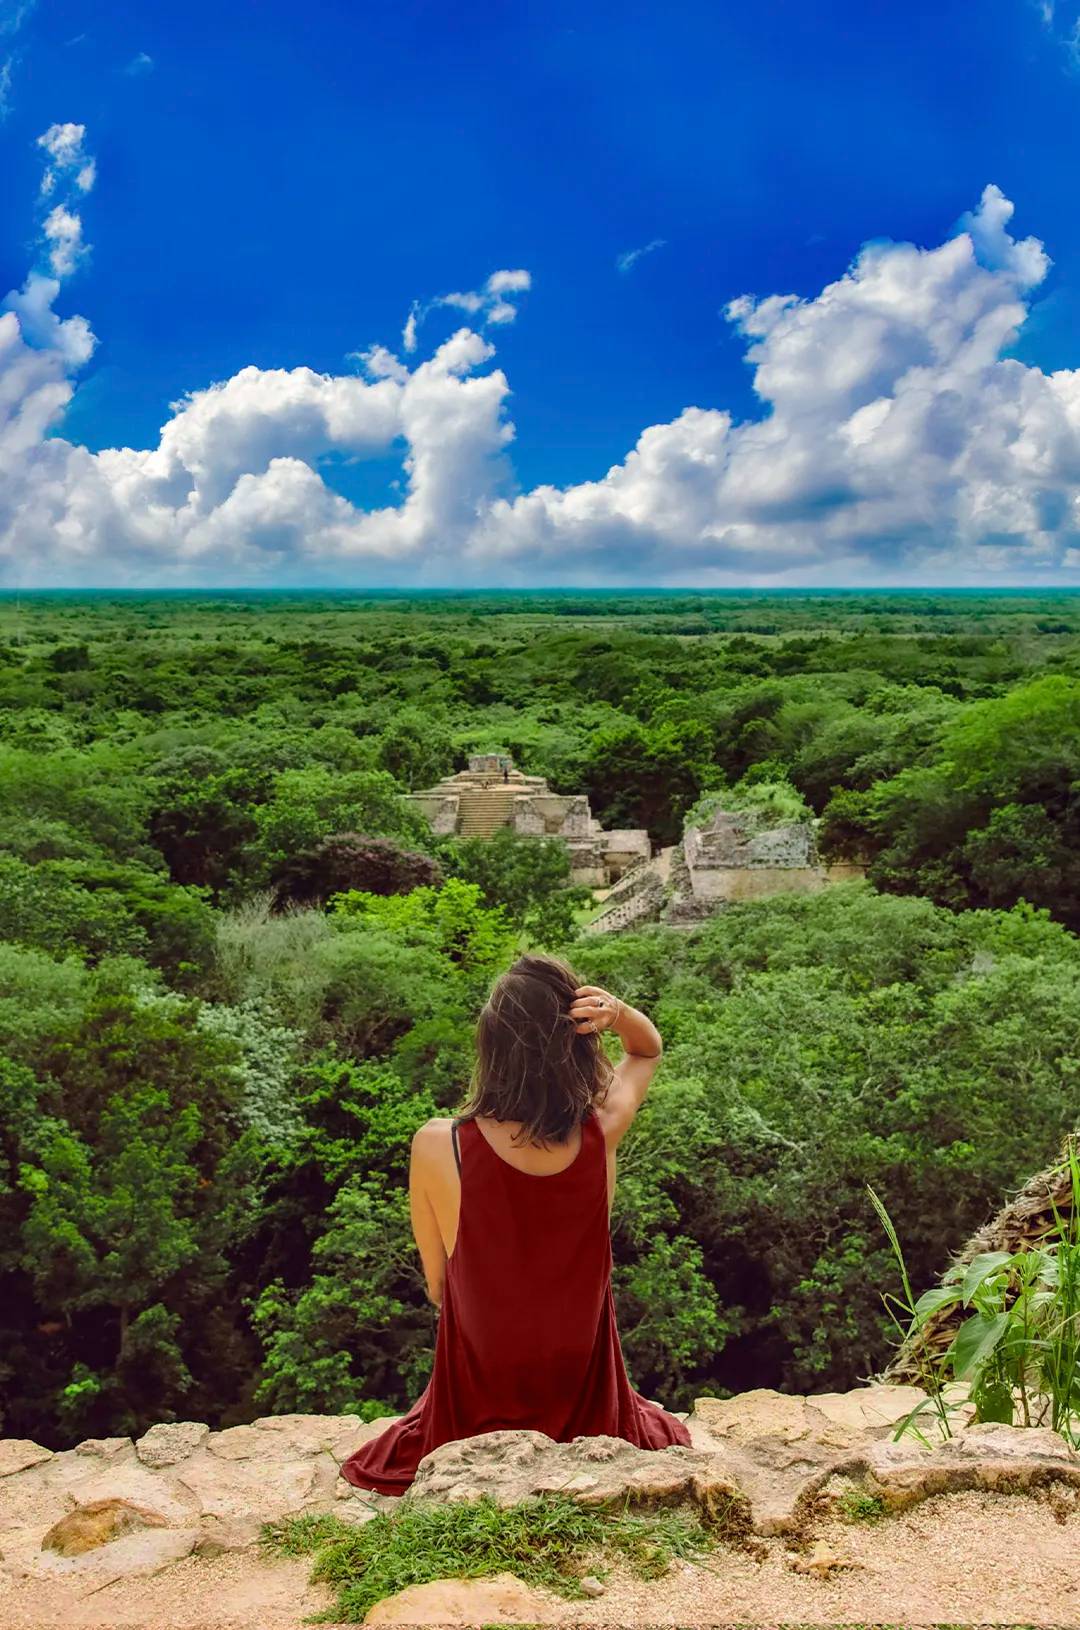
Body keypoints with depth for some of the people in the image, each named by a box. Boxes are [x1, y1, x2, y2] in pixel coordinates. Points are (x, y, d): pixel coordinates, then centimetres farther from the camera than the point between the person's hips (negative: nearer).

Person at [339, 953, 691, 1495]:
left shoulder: (437, 1147, -23)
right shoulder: (600, 1134, -19)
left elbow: (437, 1287, -6)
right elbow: (648, 1051, 3)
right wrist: (617, 1013, -17)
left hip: (473, 1418, 1)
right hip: (587, 1415, 0)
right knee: (663, 1429, 35)